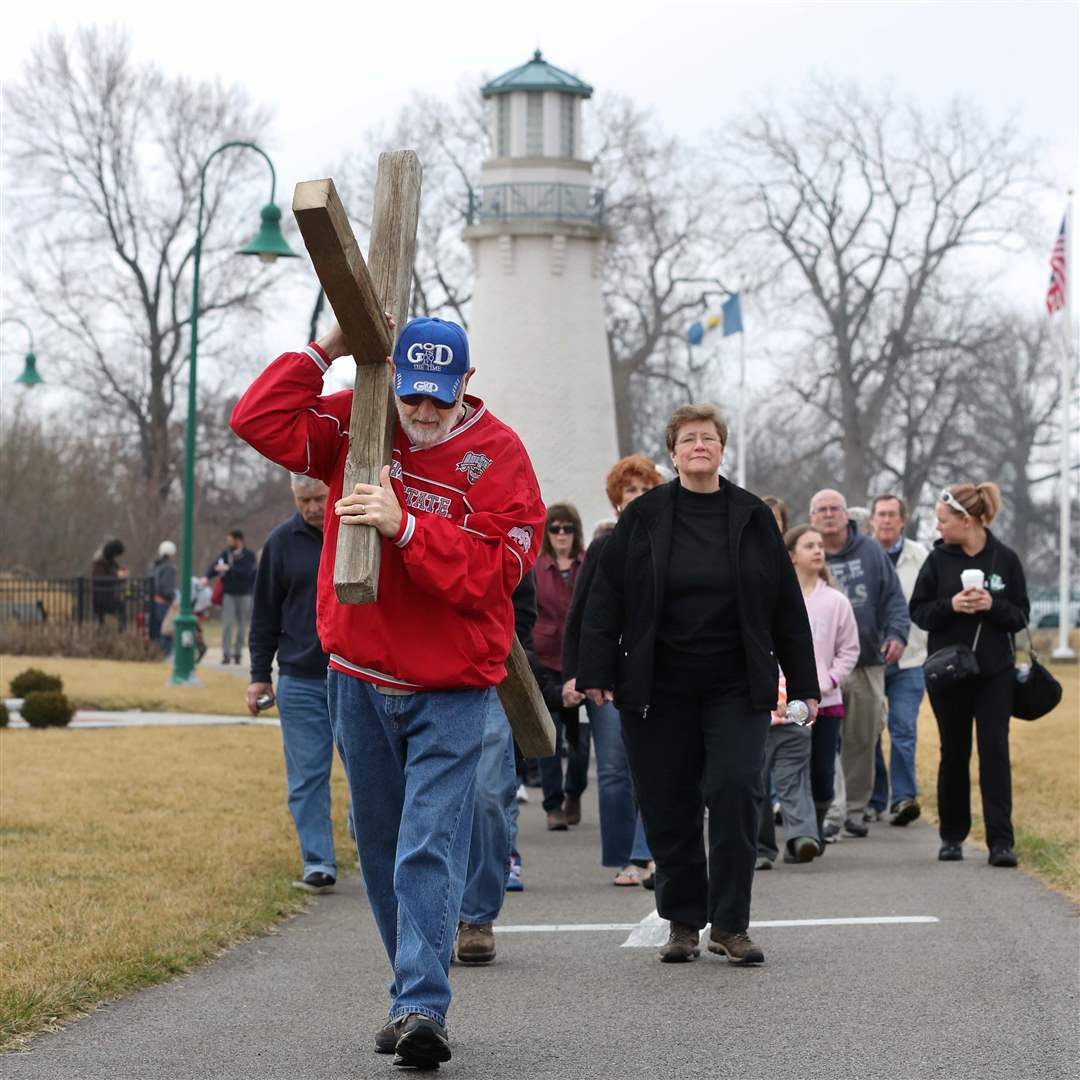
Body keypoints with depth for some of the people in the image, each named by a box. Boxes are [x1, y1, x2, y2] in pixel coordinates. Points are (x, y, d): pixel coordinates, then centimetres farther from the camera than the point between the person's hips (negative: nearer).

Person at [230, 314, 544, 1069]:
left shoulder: (497, 455, -9)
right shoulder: (356, 426, 3)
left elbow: (491, 569, -19)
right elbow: (260, 421, -4)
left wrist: (404, 527, -29)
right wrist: (326, 351, -9)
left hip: (451, 692, -5)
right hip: (360, 680, 5)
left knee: (430, 850, -13)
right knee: (381, 850, 13)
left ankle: (422, 1007, -18)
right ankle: (413, 995, 24)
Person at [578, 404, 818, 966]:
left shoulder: (753, 518, 5)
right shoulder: (642, 518, 2)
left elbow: (786, 605, 7)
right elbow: (606, 598, 1)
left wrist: (803, 682, 6)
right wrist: (598, 673, -6)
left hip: (736, 687, 0)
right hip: (658, 688, 0)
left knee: (736, 793, -10)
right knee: (668, 808, 3)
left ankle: (729, 924, -2)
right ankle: (682, 923, 14)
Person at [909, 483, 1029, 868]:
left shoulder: (1004, 559, -2)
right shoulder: (938, 559, 0)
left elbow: (1021, 615, 1)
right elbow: (918, 611, 2)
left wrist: (994, 605, -18)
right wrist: (950, 605, -16)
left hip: (995, 673, -1)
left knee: (995, 752, -5)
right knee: (954, 753, 9)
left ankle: (1000, 840, -7)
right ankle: (952, 836, 20)